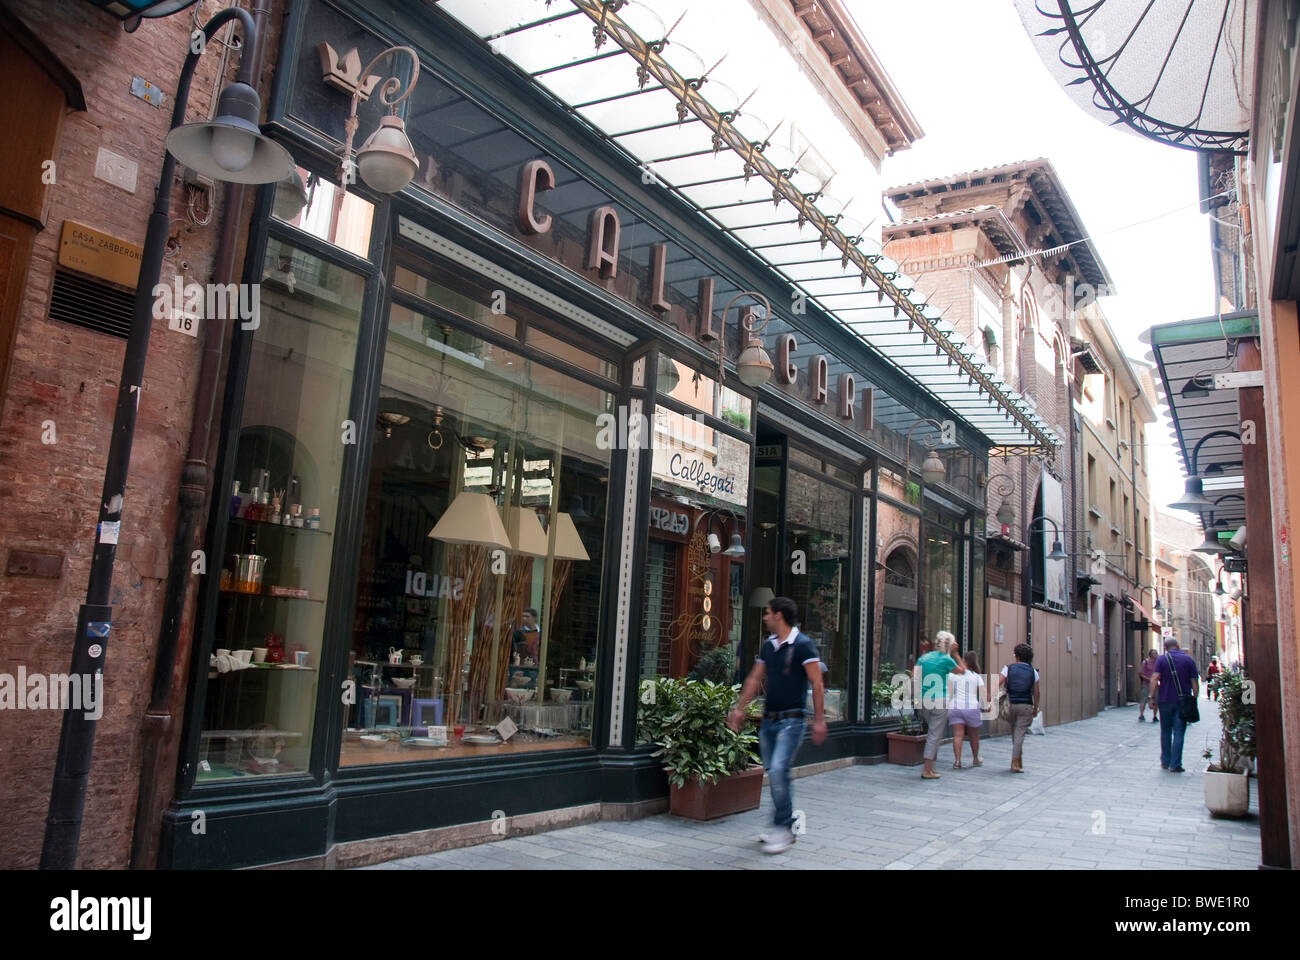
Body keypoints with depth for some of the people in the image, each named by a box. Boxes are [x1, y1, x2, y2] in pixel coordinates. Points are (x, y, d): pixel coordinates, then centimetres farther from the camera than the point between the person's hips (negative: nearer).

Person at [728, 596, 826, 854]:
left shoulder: (803, 645, -10)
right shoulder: (768, 646, 11)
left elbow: (816, 683, -12)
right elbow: (754, 679, 17)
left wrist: (818, 720, -15)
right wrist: (739, 708, 13)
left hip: (790, 719, -7)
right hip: (768, 719, 7)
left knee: (779, 769, -18)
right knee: (774, 773, 11)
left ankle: (782, 828, -7)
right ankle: (786, 826, 23)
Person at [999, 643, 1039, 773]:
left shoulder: (1008, 668, 0)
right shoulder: (1033, 672, 3)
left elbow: (998, 684, -8)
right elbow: (1036, 693, 5)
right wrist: (1035, 708, 16)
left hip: (1011, 704, 1)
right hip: (1026, 705, -1)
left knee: (1015, 733, 15)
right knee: (1020, 733, -2)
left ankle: (1019, 761, 24)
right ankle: (1014, 763, -10)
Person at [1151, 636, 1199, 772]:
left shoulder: (1162, 659, 0)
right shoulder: (1188, 660, 2)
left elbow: (1155, 679, -9)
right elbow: (1195, 682, 0)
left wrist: (1152, 697, -7)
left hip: (1165, 700, 0)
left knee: (1165, 731, 13)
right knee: (1178, 733, 1)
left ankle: (1165, 762, 20)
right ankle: (1175, 764, -2)